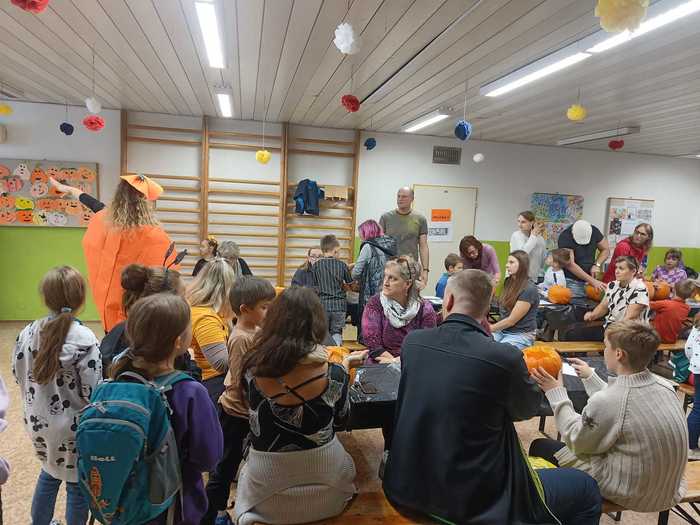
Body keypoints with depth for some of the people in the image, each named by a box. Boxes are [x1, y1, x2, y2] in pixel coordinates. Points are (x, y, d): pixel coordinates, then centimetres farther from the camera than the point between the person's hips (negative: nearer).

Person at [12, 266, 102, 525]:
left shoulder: (28, 332, -8)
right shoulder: (85, 339, -25)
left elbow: (18, 374, 4)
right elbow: (92, 392, -21)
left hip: (38, 422, 6)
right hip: (73, 428, -6)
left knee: (49, 472, 29)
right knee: (77, 485, 14)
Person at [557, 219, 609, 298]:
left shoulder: (594, 231, -2)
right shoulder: (565, 237, -17)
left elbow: (606, 249, 11)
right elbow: (570, 265, -21)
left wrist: (597, 264, -9)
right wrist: (592, 281, -22)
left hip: (588, 280, 4)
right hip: (572, 281, -4)